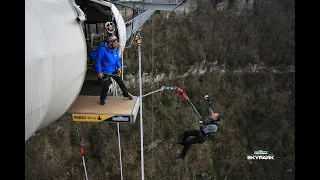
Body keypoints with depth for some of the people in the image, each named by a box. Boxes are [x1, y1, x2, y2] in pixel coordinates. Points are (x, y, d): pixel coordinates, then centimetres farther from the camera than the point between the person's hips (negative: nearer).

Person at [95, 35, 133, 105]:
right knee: (106, 86, -5)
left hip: (114, 70, 6)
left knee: (121, 82, 10)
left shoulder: (115, 49, -3)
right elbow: (98, 61, -16)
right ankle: (102, 99, 20)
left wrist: (119, 67, -1)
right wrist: (99, 72, -17)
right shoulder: (102, 49, -21)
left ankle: (126, 95, 31)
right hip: (105, 72, -5)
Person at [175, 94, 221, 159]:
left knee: (188, 141, -19)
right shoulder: (211, 116, -12)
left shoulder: (214, 126, -34)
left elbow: (203, 131, -38)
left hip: (201, 138, -8)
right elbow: (210, 106, -4)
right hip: (200, 132, 8)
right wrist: (208, 99, -17)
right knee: (186, 133, 13)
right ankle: (182, 142, 46)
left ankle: (182, 155, 3)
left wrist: (201, 124, -29)